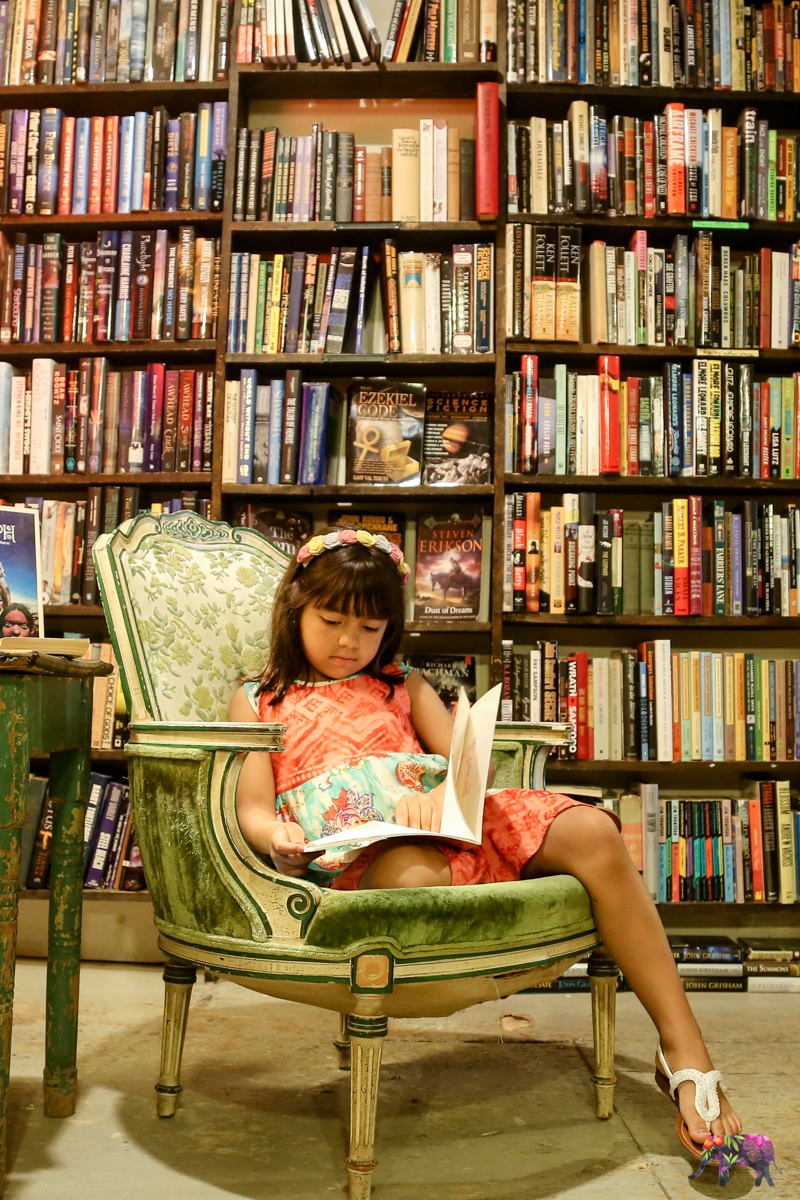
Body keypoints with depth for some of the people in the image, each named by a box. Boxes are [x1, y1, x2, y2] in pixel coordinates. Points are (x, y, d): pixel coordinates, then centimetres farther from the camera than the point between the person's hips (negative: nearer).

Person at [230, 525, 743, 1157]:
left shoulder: (404, 687, 26)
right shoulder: (259, 699, 18)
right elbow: (255, 811, 7)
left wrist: (442, 796, -12)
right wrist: (278, 839, -18)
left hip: (448, 821, 4)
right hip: (353, 853, -3)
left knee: (593, 833, -21)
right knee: (413, 874, -42)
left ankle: (685, 1051, -14)